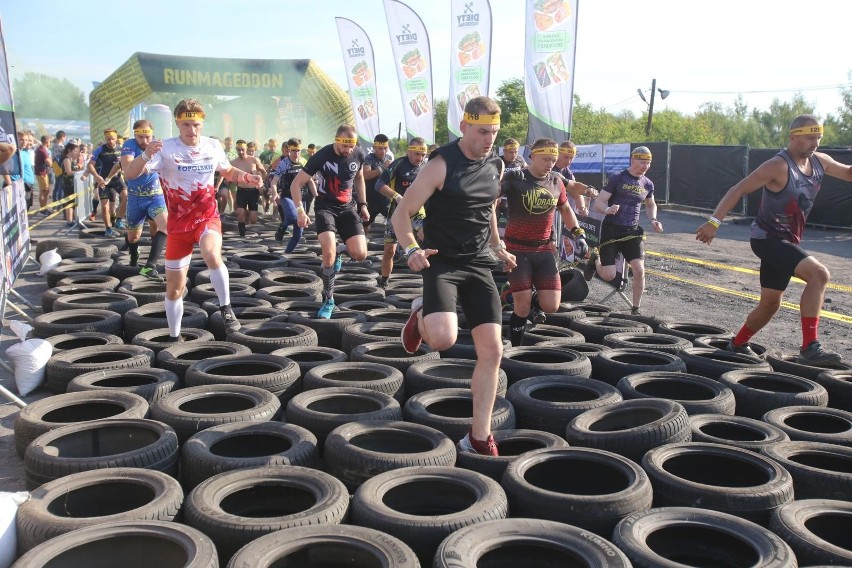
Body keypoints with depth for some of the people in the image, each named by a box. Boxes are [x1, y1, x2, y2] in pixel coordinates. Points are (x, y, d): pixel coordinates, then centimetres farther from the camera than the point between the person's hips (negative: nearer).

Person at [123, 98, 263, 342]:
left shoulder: (213, 146, -1)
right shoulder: (166, 148, -10)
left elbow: (228, 171, 19)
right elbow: (131, 174, -18)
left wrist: (246, 178, -2)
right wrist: (146, 155, -37)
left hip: (207, 217, 0)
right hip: (178, 223, 0)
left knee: (212, 255, -35)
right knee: (174, 286, 8)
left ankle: (226, 308, -15)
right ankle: (174, 336, 27)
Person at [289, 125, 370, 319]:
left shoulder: (359, 154, -6)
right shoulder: (322, 156, -17)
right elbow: (296, 184, -12)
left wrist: (363, 204, 13)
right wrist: (300, 210, -23)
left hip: (348, 207, 3)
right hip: (325, 206, -3)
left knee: (360, 254, -12)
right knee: (328, 253, -22)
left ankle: (338, 255, 24)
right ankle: (328, 299, -3)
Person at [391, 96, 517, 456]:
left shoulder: (496, 166, 9)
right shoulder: (441, 165, -11)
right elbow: (401, 214, -10)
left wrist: (498, 247, 25)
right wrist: (411, 249, -26)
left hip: (480, 267, 6)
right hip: (443, 263, -5)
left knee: (492, 351, -1)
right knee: (443, 339, -28)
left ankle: (479, 438, 12)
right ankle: (421, 315, 11)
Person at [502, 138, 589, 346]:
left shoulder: (556, 181, 7)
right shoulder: (515, 178, -8)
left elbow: (565, 209, 22)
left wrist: (579, 234, 13)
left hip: (545, 249, 4)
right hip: (518, 249, -4)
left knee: (551, 306, -6)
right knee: (522, 308, -7)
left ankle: (528, 298, 27)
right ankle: (516, 348, 13)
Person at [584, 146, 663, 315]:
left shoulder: (648, 184, 8)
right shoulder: (616, 179, -7)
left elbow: (651, 205, 27)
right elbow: (598, 203, -8)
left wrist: (653, 220, 8)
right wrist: (607, 209, -30)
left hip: (632, 231, 4)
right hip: (611, 230, -3)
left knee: (639, 270, -14)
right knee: (609, 275, -7)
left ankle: (636, 308, 4)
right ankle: (595, 261, 29)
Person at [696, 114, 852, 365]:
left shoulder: (820, 162, 5)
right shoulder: (778, 166, -18)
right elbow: (739, 189, -20)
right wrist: (714, 222, -28)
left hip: (787, 242, 9)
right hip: (767, 239, -9)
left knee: (770, 304, 16)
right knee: (819, 273, -27)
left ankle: (737, 344, 36)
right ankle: (810, 347, -26)